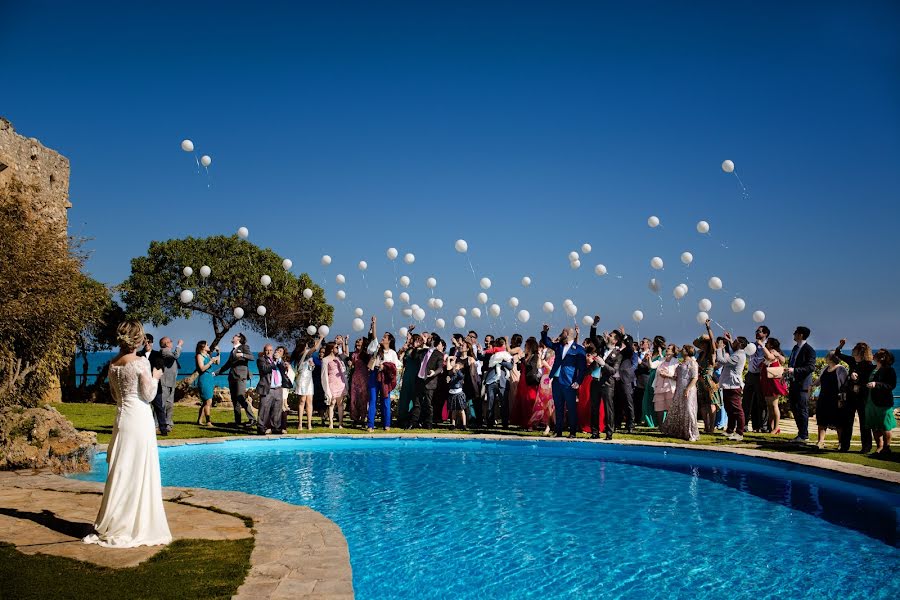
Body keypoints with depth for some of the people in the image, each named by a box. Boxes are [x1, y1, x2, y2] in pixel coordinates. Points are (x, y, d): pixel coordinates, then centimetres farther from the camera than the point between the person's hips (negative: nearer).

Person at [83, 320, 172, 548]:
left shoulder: (113, 363, 7)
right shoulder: (141, 362, -12)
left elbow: (115, 394, 16)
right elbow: (148, 395, -10)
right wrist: (155, 377, 5)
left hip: (122, 417, 6)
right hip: (140, 419, -6)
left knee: (121, 471, 13)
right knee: (140, 472, 1)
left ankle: (113, 525, 20)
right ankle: (139, 528, 7)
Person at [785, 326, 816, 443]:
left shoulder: (809, 350, -12)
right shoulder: (795, 348, 14)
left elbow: (811, 367, -19)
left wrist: (794, 370, -25)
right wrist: (788, 371, 13)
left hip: (803, 384, -9)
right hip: (794, 383, 9)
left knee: (802, 410, -4)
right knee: (794, 409, 12)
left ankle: (804, 436, 3)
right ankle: (801, 433, 22)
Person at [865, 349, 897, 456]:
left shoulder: (889, 370, -7)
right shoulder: (872, 369, 12)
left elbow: (891, 385, -16)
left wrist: (876, 384, -24)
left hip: (883, 402, -7)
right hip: (871, 402, 7)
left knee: (884, 427, 2)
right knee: (874, 427, 9)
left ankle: (886, 447, 14)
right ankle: (879, 447, 17)